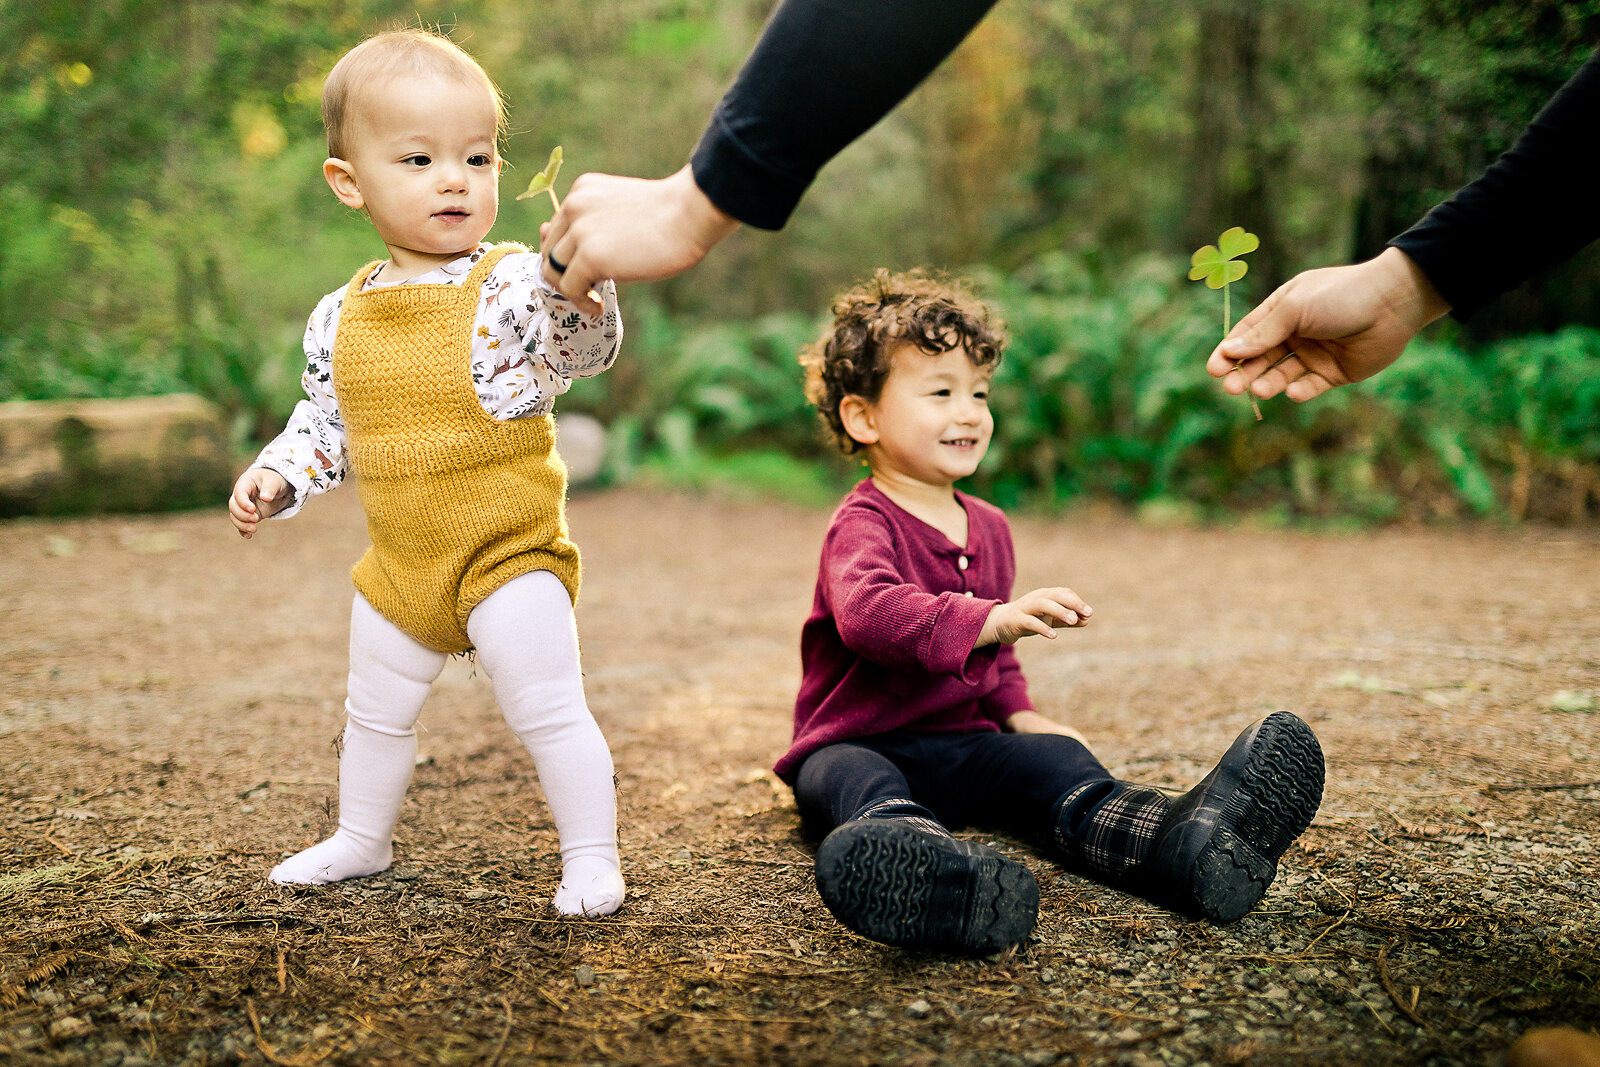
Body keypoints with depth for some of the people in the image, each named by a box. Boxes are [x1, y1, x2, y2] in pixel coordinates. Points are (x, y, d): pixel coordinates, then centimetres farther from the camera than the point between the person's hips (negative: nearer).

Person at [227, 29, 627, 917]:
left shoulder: (513, 284, -14)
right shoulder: (340, 316, 1)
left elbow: (588, 348, -30)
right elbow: (325, 423, 13)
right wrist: (275, 477, -1)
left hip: (511, 553, -6)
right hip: (398, 567, 6)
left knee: (548, 714, -6)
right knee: (374, 713, 22)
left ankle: (591, 857, 13)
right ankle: (362, 840, 45)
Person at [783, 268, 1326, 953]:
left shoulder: (988, 527, 15)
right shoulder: (863, 525, -12)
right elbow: (867, 612, -36)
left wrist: (1018, 714, 12)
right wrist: (989, 619, -47)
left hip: (959, 743, 7)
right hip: (857, 742, -6)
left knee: (1053, 757, -21)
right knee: (858, 783, -39)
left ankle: (1174, 841, -51)